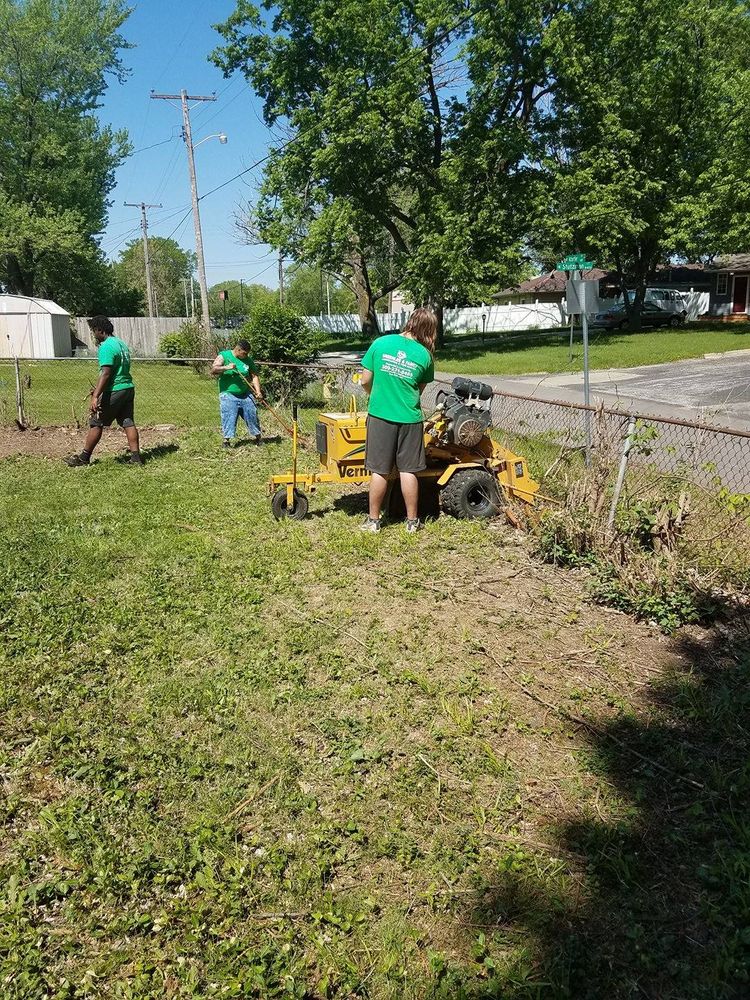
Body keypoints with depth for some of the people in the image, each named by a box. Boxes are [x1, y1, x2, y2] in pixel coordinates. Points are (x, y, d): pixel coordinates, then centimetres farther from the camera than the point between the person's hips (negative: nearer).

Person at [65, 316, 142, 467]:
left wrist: (96, 396, -26)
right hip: (128, 388, 8)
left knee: (96, 424, 2)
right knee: (128, 423, 8)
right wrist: (99, 389, 27)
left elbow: (106, 374, -23)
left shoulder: (106, 347, -15)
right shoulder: (121, 343, 14)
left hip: (114, 392, -8)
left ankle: (84, 457, 10)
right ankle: (136, 457, 4)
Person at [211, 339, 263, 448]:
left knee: (252, 415, 6)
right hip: (228, 395, -4)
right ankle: (227, 440, 0)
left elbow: (254, 376, 7)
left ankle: (257, 437, 20)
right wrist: (226, 367, -29)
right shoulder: (224, 356, -3)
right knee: (228, 418, -8)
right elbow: (213, 370, -12)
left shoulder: (248, 360, 7)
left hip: (245, 395, 4)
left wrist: (258, 391, -7)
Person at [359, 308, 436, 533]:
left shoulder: (380, 343, -3)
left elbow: (365, 381, 1)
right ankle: (412, 521, 17)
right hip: (409, 419, 0)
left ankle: (373, 520, 16)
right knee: (408, 471, 8)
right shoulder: (425, 355, -2)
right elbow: (420, 390, 8)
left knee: (380, 471, 7)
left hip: (380, 415, 0)